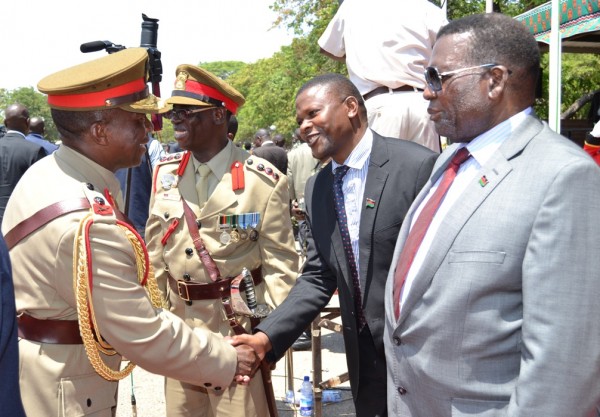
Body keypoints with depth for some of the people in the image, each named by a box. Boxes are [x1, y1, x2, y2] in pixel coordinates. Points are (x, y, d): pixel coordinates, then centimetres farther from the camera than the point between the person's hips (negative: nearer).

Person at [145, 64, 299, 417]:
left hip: (240, 330, -5)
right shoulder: (165, 175, 3)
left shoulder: (264, 181, -11)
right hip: (179, 329, 5)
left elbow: (280, 266, -10)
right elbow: (155, 255, 8)